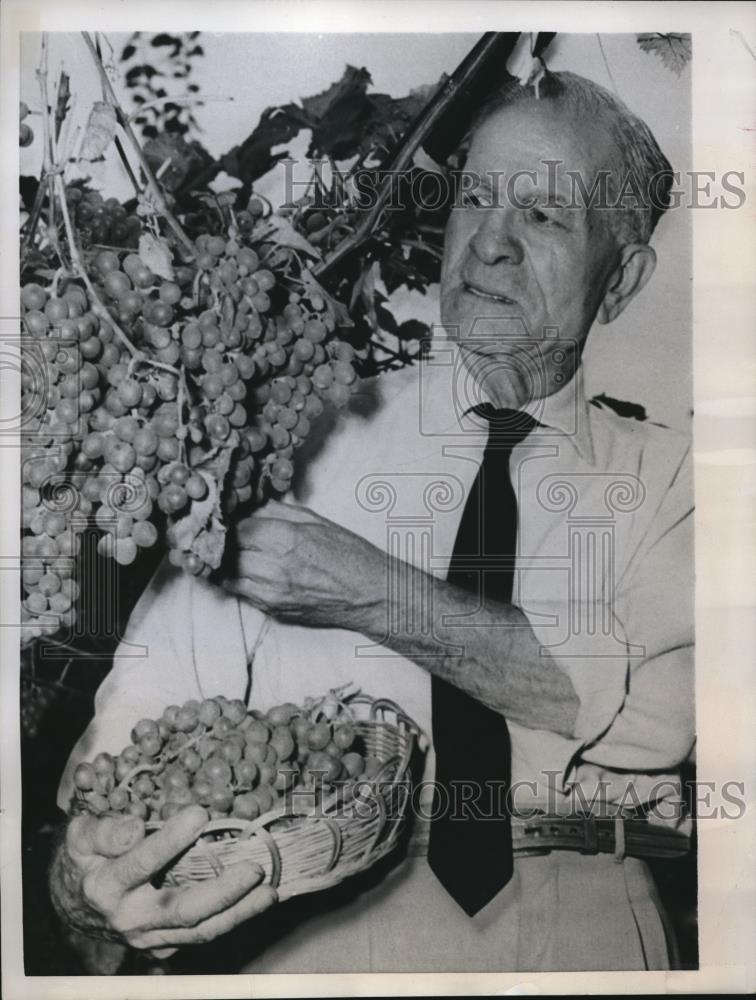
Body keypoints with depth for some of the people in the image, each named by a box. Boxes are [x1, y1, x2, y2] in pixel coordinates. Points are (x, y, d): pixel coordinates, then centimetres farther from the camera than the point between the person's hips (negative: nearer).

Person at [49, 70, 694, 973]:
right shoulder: (299, 440, -4)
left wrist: (377, 594, -20)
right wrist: (88, 874, -28)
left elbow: (656, 712, -14)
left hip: (589, 922, 1)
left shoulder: (661, 473, 1)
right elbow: (161, 695, -10)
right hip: (321, 921, 1)